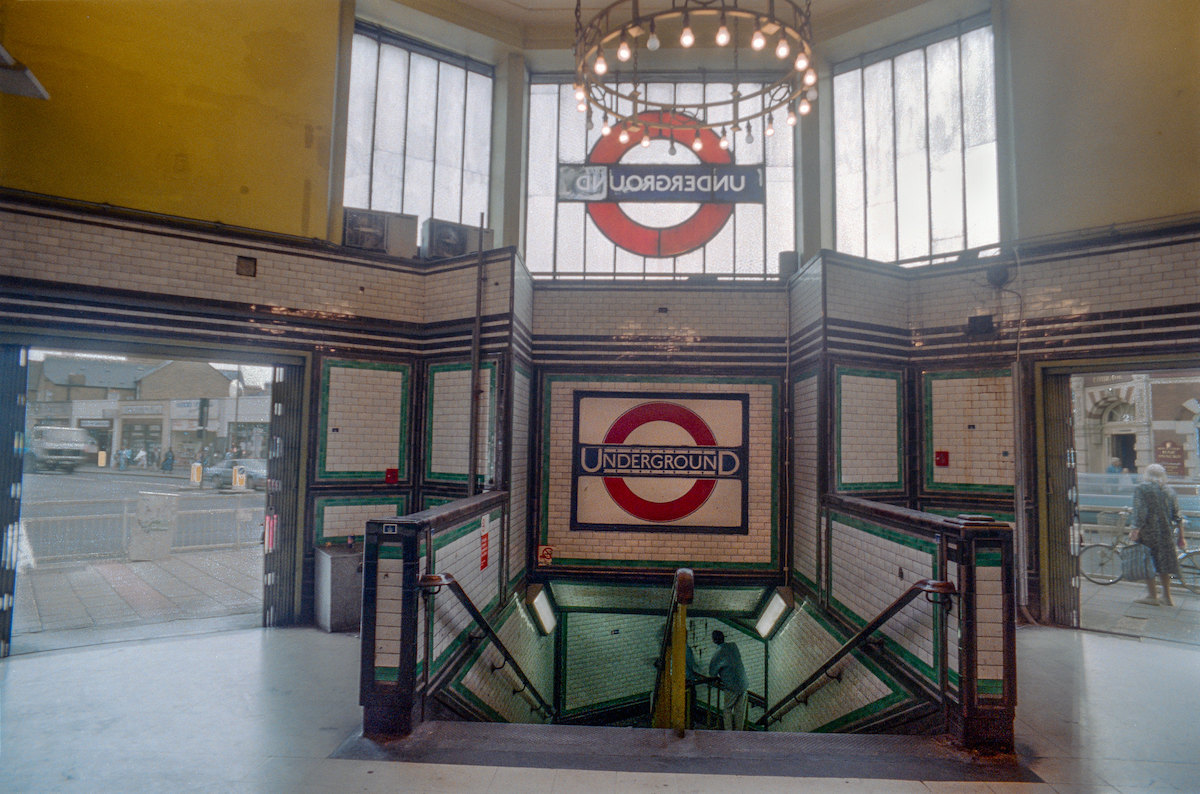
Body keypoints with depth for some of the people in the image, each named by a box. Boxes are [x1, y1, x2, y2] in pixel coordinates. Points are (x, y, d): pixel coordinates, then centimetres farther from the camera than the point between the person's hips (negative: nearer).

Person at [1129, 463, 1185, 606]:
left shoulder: (1141, 488, -7)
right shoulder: (1169, 490, 8)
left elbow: (1139, 512, -16)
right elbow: (1177, 515, 10)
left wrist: (1135, 530, -17)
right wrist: (1181, 535, 16)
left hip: (1147, 531, -5)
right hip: (1166, 532, 5)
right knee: (1163, 562, 14)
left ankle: (1151, 595, 4)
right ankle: (1166, 596, 21)